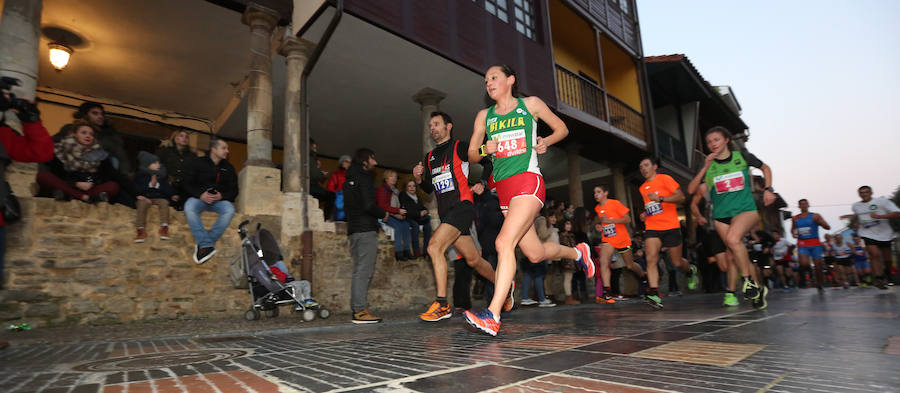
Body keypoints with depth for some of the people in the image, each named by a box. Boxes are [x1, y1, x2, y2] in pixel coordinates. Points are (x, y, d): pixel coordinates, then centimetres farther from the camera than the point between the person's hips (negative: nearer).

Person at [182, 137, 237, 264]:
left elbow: (234, 190, 9)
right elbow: (188, 185, 1)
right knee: (189, 208, -36)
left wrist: (222, 196, -13)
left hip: (219, 200, 2)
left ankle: (202, 244, -25)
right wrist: (200, 195, -19)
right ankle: (207, 245, -33)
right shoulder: (197, 163, 5)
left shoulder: (228, 167, 11)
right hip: (199, 198, -1)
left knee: (229, 210, -33)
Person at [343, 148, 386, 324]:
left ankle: (356, 309, 13)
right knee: (364, 271, -10)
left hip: (353, 229, 9)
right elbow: (368, 205, -18)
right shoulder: (364, 178, -7)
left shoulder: (349, 180, 20)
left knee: (359, 271, 12)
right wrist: (383, 214, -1)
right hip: (366, 229, -9)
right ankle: (360, 311, -11)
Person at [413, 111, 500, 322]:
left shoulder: (460, 147, 0)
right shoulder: (430, 157, 19)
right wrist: (419, 179, 5)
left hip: (462, 206, -7)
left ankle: (442, 304, -17)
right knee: (473, 259, 11)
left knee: (434, 246, -22)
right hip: (445, 212, 7)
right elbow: (429, 189, 21)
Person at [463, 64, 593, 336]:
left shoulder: (530, 104, 8)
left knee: (504, 242, -23)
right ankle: (577, 252, 40)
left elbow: (561, 128, 18)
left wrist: (546, 142, -2)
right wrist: (484, 149, -4)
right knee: (535, 254, 10)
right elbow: (471, 156, 17)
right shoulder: (484, 116, 16)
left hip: (528, 182, -5)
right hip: (503, 188, 5)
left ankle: (492, 316, -22)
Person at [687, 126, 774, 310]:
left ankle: (748, 280, -14)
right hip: (721, 215, 3)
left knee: (733, 238, -31)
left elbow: (765, 168, 18)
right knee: (737, 252, 3)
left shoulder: (742, 156, 2)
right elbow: (691, 189, -7)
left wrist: (768, 189, 5)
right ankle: (758, 288, 22)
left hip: (746, 210, -3)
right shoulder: (708, 165, 3)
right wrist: (705, 168, -15)